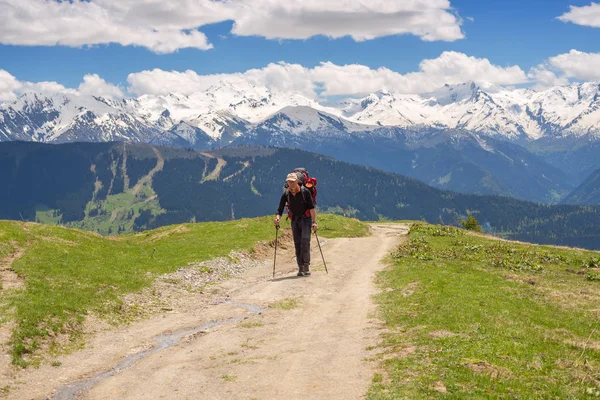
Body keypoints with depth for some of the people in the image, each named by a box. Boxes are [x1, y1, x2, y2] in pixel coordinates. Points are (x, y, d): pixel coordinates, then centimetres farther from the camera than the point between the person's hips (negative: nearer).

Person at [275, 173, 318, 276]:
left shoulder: (305, 192, -13)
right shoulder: (286, 194, -4)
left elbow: (312, 207, -13)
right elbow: (280, 209, -6)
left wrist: (314, 222, -20)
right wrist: (277, 217, -27)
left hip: (306, 218, -4)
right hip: (295, 220, 4)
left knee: (305, 241, -16)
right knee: (297, 243, 3)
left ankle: (306, 266, -12)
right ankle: (301, 268, 8)